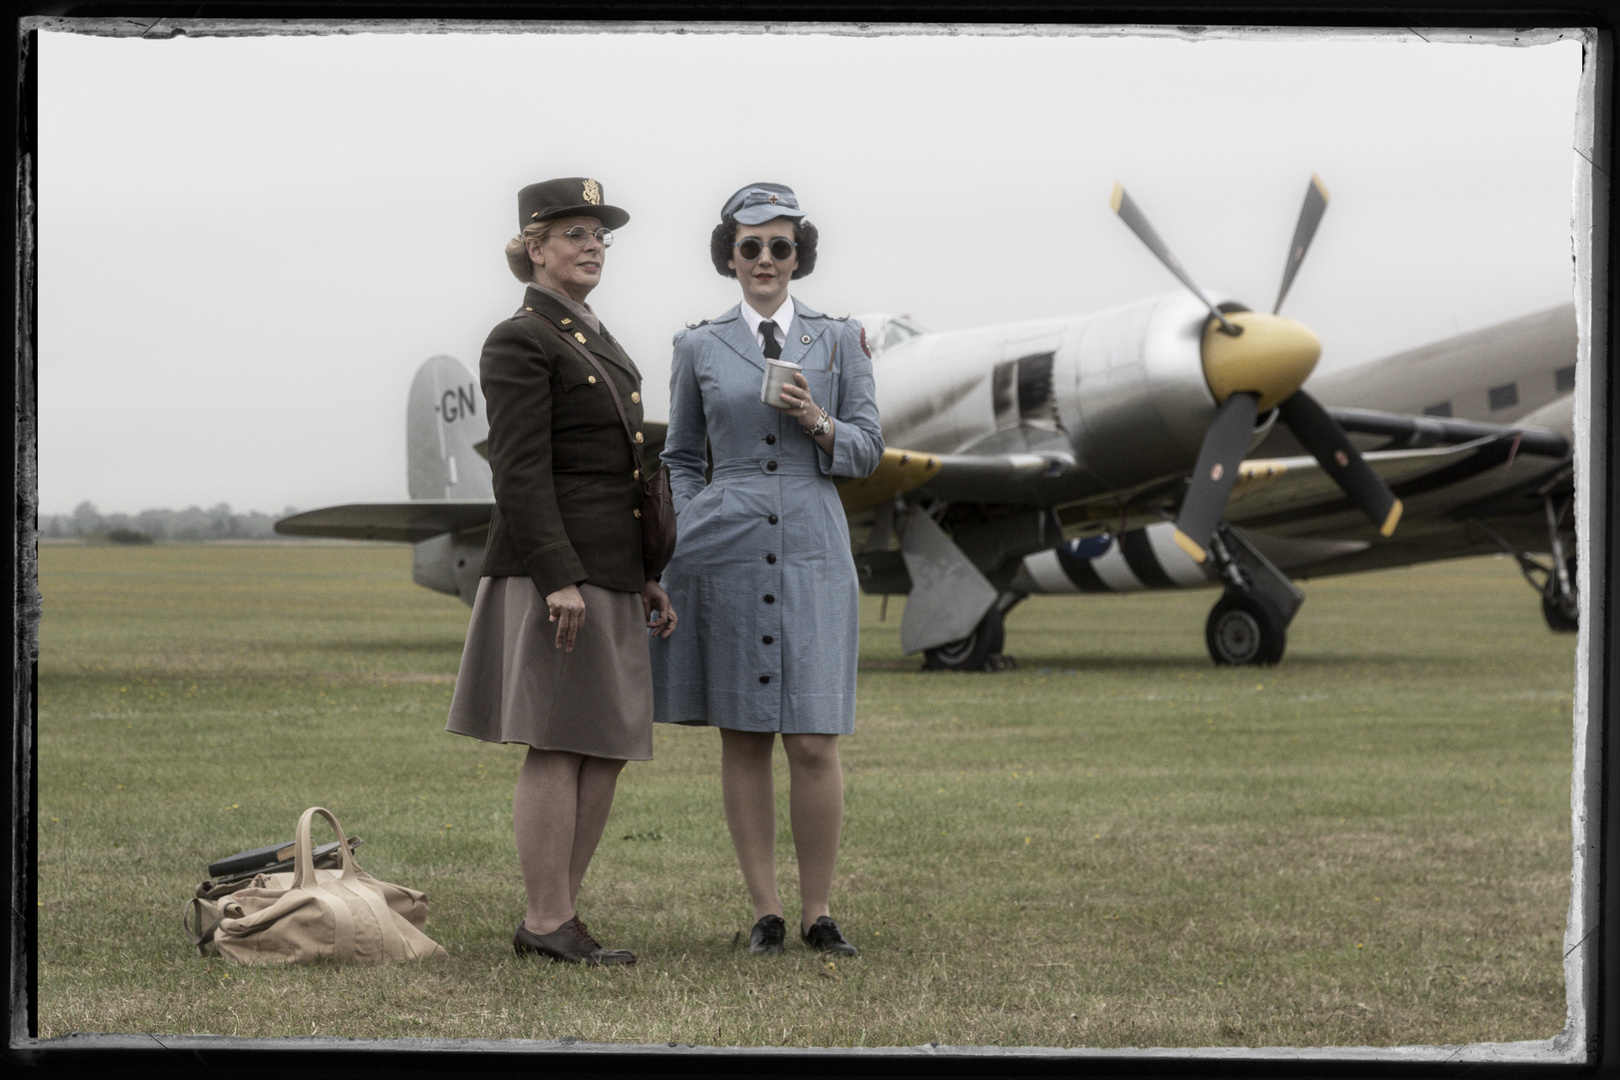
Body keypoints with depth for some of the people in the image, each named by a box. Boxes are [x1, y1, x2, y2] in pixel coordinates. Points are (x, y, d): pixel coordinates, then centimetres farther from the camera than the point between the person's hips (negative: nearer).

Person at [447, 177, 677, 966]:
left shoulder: (596, 339, 20)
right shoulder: (520, 342, -8)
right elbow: (520, 472, -16)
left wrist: (647, 576, 19)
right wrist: (559, 579, -22)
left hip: (610, 573, 9)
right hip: (556, 569, -9)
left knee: (607, 751, 8)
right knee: (559, 748, -6)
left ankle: (559, 915, 15)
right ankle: (546, 924, -2)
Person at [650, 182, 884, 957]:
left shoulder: (840, 340, 8)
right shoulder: (699, 347, 8)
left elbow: (868, 450, 8)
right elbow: (679, 458, 14)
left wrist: (819, 425, -11)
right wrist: (679, 542, 4)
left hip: (812, 550, 0)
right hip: (725, 547, 1)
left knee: (814, 742, -6)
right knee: (742, 738, 3)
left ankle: (819, 912, 5)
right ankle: (764, 911, 10)